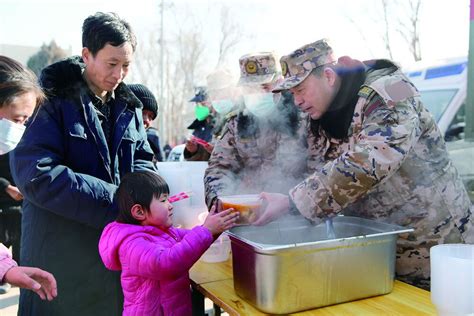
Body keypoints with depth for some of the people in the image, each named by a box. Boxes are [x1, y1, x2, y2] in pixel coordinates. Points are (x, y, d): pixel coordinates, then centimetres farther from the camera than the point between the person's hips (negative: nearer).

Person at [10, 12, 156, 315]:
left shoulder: (129, 106, 7)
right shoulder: (54, 101, -12)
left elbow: (142, 163, 9)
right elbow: (35, 174, -22)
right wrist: (114, 200, -23)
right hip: (61, 252, -5)